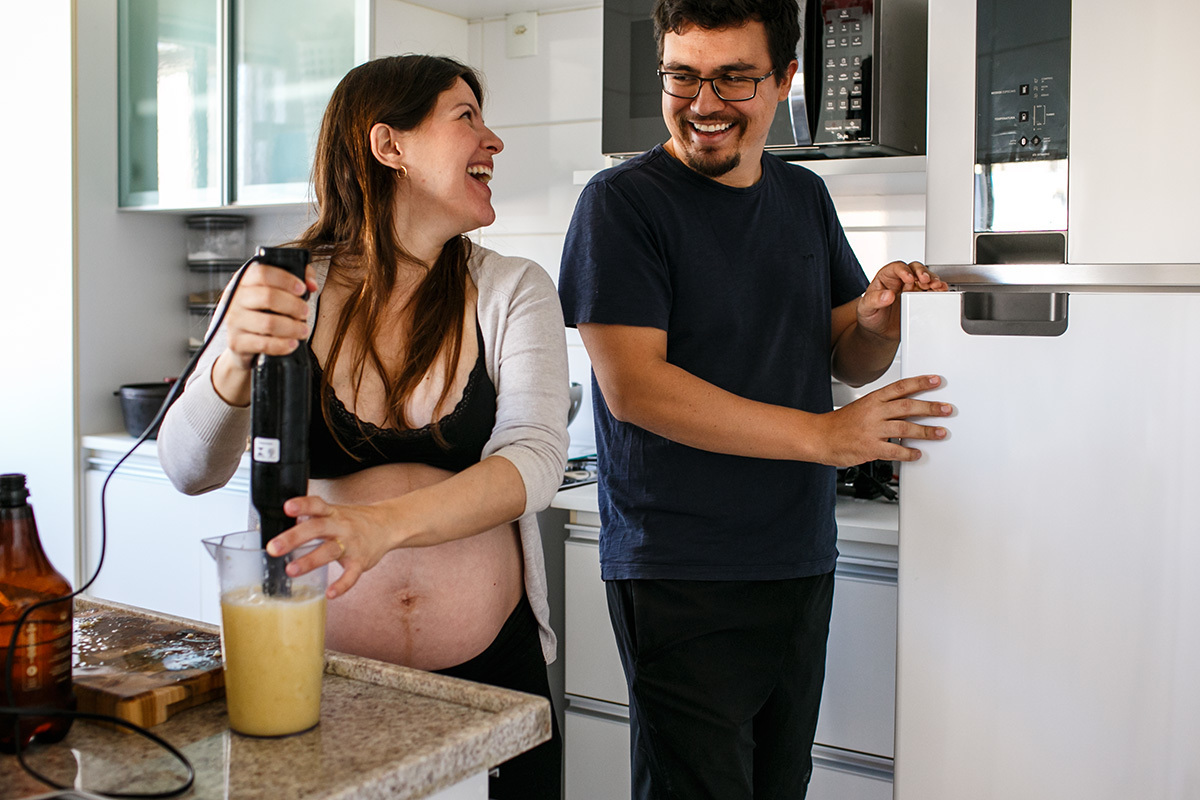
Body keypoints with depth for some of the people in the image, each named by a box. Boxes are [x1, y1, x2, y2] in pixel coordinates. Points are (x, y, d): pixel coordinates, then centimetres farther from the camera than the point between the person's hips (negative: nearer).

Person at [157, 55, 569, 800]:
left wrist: (386, 523, -33)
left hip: (492, 665, 1)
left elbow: (536, 458, -16)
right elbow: (191, 470, -10)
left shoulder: (514, 290, -2)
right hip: (321, 668, 0)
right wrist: (235, 363, -31)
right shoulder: (286, 290, -3)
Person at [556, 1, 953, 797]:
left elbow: (849, 364, 15)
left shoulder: (804, 198, 11)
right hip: (678, 576, -6)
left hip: (802, 565, 6)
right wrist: (821, 435, -24)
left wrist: (877, 322, -10)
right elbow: (632, 386, -19)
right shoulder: (621, 202, -9)